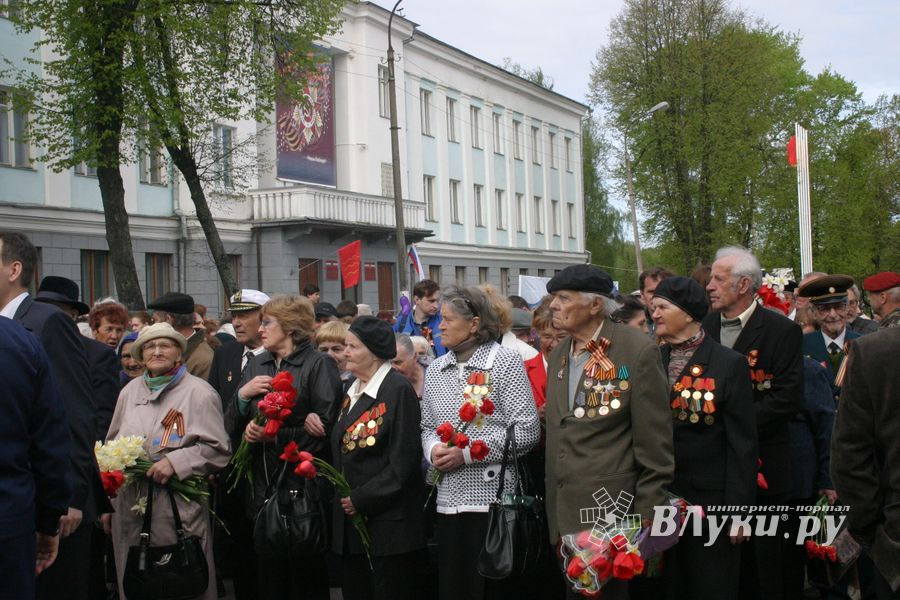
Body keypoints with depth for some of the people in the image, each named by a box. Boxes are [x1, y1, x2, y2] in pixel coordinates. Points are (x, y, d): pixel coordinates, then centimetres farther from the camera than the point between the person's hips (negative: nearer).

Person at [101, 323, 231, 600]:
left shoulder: (199, 393, -2)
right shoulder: (130, 391, 12)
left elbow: (218, 449, -5)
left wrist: (176, 462, -17)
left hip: (178, 508, -4)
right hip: (129, 507, 4)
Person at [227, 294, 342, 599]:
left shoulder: (319, 365, -5)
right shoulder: (256, 366, 14)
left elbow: (325, 429, -13)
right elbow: (232, 425, 12)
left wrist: (273, 436, -18)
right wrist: (242, 395, -6)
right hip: (261, 489, 5)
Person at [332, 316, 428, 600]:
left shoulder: (398, 390, -12)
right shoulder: (352, 391, 13)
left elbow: (403, 459, -17)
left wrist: (361, 499, -15)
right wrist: (342, 497, 8)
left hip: (389, 523, -8)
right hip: (351, 521, 8)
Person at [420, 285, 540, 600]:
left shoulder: (506, 361, -6)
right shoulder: (435, 370, 11)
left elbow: (527, 430, -12)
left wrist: (468, 452, -15)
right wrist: (433, 449, -5)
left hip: (495, 499, -5)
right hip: (449, 500, 5)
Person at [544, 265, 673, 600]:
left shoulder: (638, 352, -11)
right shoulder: (557, 357, 11)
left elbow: (655, 443, -12)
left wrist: (647, 519, -13)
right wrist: (552, 508, 14)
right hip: (564, 516, 7)